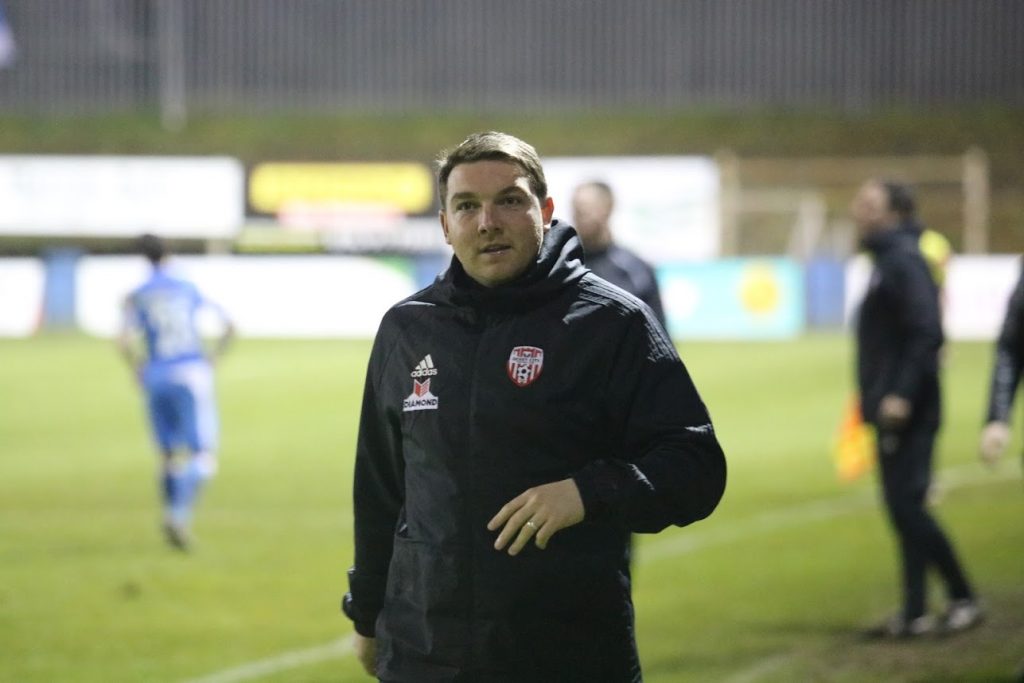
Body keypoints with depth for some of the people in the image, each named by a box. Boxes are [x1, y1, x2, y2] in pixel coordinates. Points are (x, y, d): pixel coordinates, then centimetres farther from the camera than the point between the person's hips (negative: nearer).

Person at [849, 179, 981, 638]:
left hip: (907, 411, -10)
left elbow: (926, 333, -22)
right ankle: (913, 614, 12)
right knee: (902, 509, 9)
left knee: (907, 504, -11)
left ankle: (964, 599, -5)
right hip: (889, 409, 10)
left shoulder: (903, 260, -14)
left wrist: (902, 395, -25)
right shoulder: (885, 260, 16)